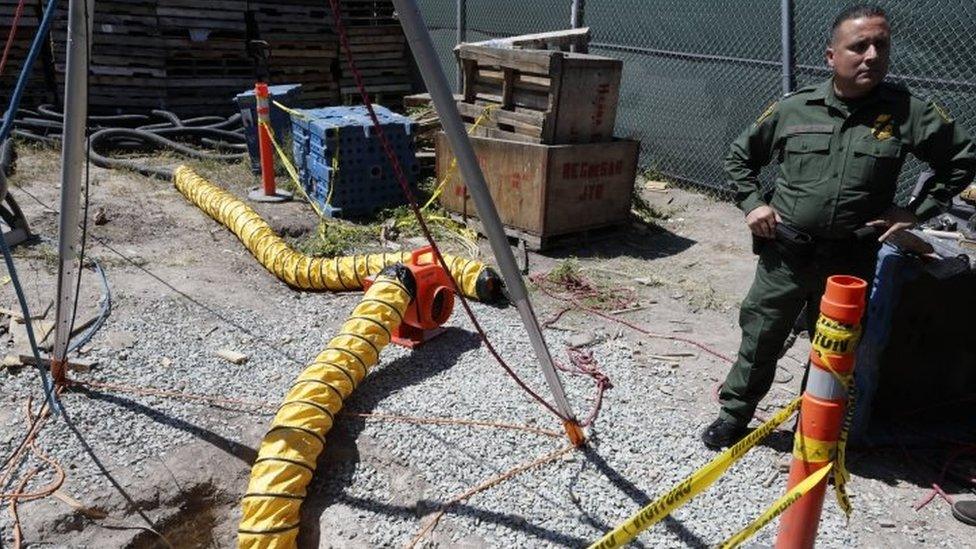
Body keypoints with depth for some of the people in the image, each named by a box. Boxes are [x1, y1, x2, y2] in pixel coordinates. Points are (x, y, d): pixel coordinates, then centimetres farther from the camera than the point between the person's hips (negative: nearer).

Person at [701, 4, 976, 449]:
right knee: (759, 336, 10)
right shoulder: (794, 109, -2)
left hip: (851, 262, 0)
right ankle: (734, 414, 29)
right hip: (785, 255, 1)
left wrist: (916, 212, -1)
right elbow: (741, 155, 13)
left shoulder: (907, 112, -5)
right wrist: (752, 203, 1)